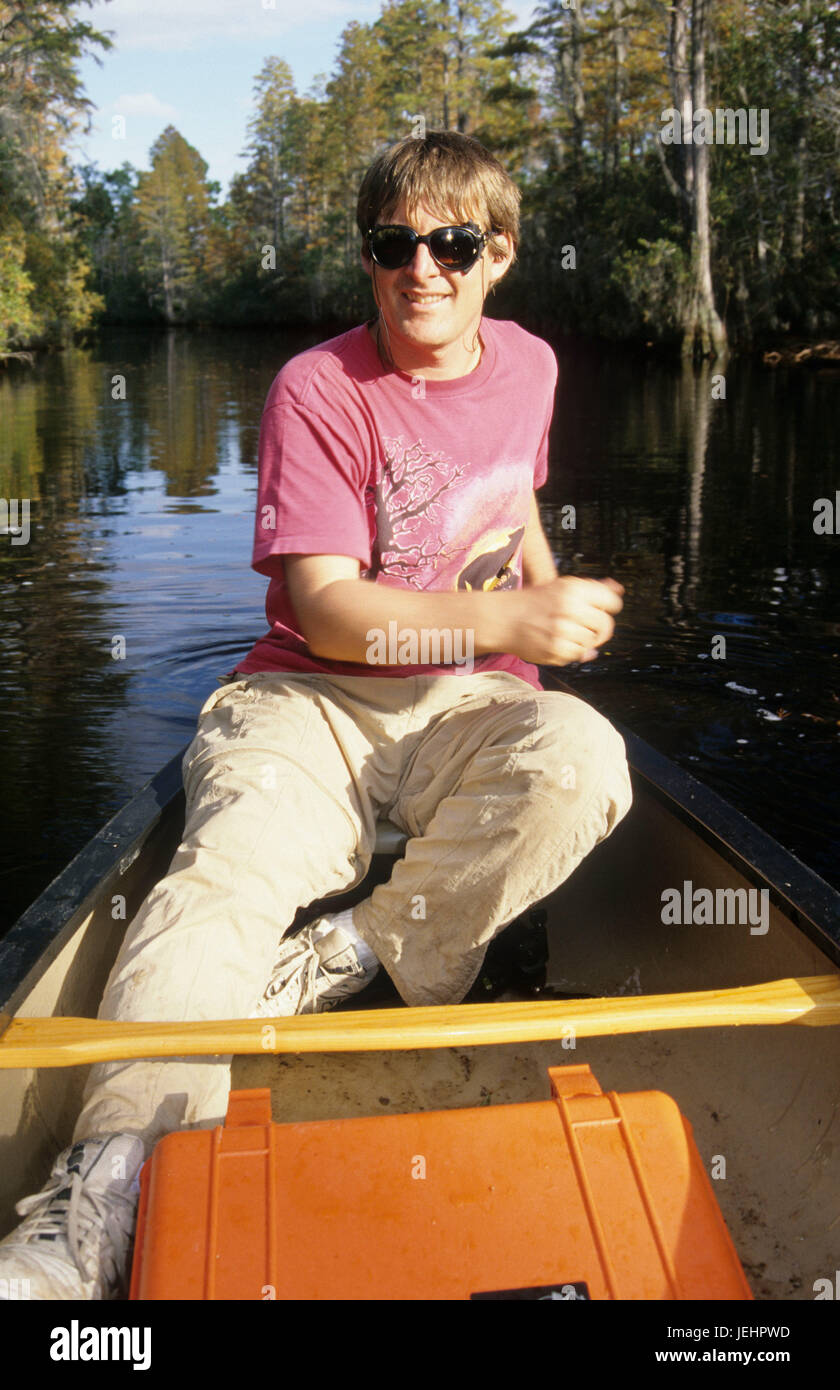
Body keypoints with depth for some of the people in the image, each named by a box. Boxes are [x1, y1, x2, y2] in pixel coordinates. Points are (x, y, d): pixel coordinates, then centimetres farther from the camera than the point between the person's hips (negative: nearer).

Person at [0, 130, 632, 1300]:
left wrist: (557, 607, 20)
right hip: (310, 698, -3)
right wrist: (505, 619, -24)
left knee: (583, 761, -32)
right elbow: (328, 610, -15)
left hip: (466, 702, 4)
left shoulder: (527, 366, 12)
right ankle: (107, 1187, -39)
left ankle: (366, 952, -15)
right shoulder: (319, 391, -6)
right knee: (224, 872, -32)